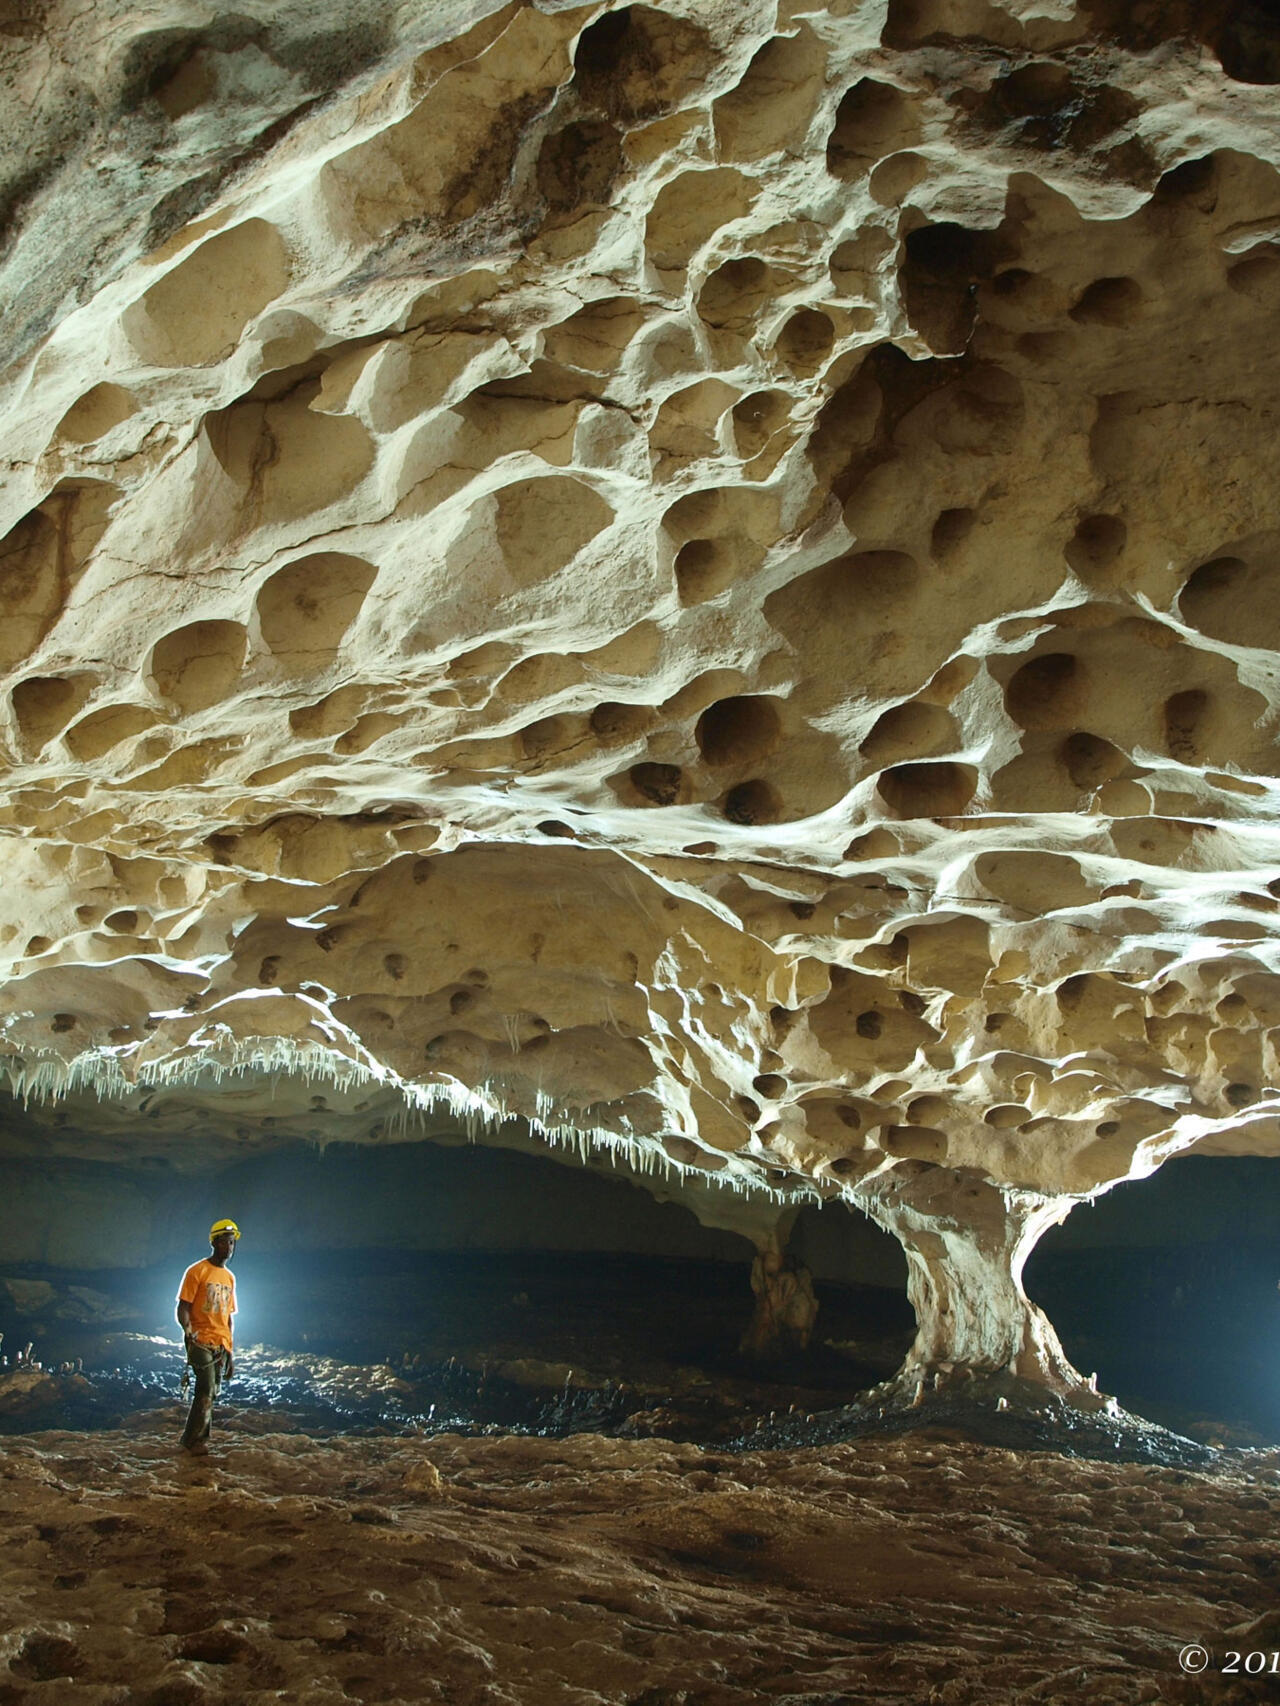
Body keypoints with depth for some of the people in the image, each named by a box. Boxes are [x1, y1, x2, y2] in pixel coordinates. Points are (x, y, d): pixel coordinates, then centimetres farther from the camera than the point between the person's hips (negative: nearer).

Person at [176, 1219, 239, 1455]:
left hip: (222, 1345, 6)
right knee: (206, 1391, -15)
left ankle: (192, 1439, 14)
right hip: (201, 1340, -6)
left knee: (211, 1393, 5)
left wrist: (230, 1355, 19)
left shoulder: (230, 1277, 17)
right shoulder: (197, 1271, -2)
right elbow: (183, 1307, -7)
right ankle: (195, 1441, -5)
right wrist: (187, 1330, -28)